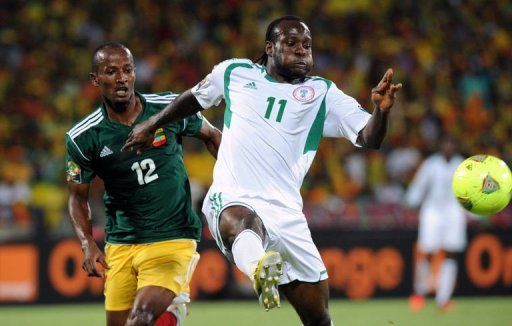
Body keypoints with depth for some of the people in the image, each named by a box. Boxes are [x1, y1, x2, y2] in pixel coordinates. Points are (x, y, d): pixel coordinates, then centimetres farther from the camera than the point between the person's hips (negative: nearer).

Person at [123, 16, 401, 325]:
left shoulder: (322, 93, 11)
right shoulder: (235, 72, 15)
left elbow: (368, 138, -1)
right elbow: (195, 97, 35)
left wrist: (381, 111, -22)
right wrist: (151, 124, 41)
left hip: (285, 214, 2)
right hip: (231, 199, -2)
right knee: (242, 222, -41)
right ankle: (261, 272, -74)